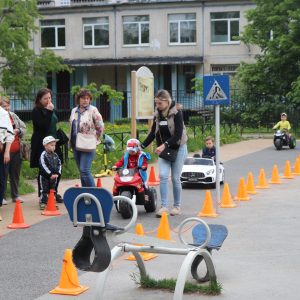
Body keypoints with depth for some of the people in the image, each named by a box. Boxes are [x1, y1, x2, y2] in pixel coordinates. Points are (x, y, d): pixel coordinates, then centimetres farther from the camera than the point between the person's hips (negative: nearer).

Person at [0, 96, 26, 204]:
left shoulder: (13, 116, 11)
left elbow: (23, 127, 15)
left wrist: (18, 130, -4)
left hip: (16, 150, 5)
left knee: (15, 173, 14)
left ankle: (15, 195, 25)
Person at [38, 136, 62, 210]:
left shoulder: (55, 155, 6)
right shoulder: (43, 155, -14)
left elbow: (59, 164, 7)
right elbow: (43, 166, -20)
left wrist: (57, 173, -8)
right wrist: (50, 174, -21)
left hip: (54, 176, 6)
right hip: (44, 176, -6)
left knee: (53, 190, 12)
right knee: (44, 190, -1)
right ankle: (43, 203, 4)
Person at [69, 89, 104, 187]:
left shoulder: (93, 110, -9)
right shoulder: (74, 111, 11)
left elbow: (100, 127, -6)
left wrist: (95, 139, -1)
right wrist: (72, 139, 16)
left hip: (87, 146, -7)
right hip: (76, 145, 7)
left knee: (85, 171, -14)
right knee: (82, 172, 11)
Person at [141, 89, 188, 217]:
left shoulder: (176, 113, -11)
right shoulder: (157, 114, 6)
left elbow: (178, 134, -19)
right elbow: (153, 133, 12)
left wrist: (165, 145, -28)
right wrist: (142, 146, 3)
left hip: (178, 148, -4)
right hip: (163, 149, 4)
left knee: (175, 178, 0)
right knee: (163, 175, -10)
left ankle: (177, 206, 14)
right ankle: (164, 206, -9)